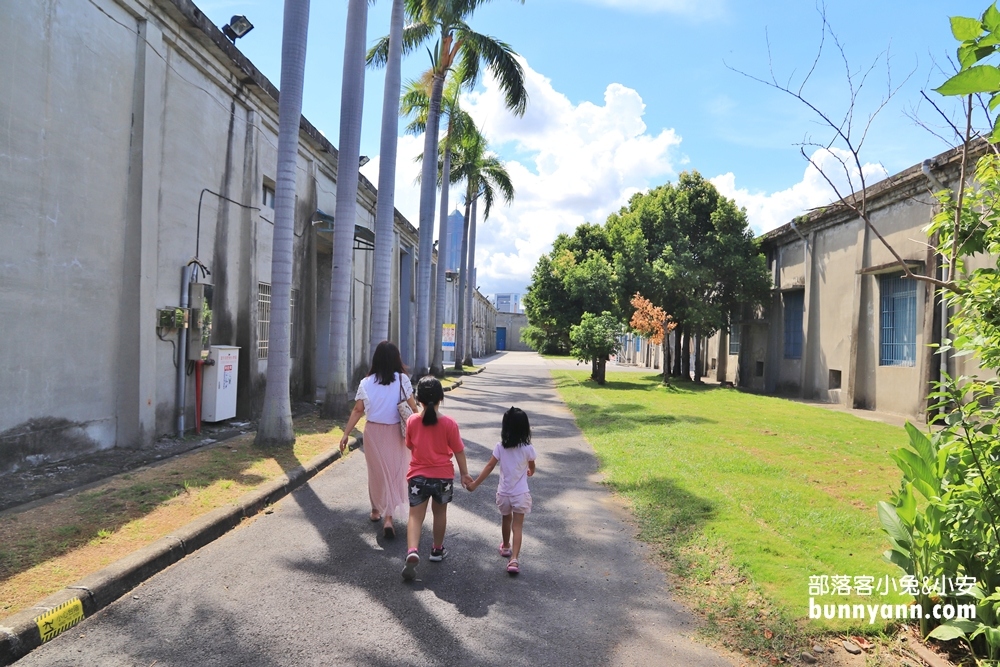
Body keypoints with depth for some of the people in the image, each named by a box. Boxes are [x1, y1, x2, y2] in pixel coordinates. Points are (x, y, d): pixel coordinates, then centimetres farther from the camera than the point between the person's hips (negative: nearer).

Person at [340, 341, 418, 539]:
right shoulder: (402, 380, -7)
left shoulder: (366, 383, -3)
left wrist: (346, 434, 3)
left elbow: (358, 411, -3)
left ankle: (377, 511, 32)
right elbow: (413, 407, -7)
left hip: (373, 432, 2)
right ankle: (388, 517, -5)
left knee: (377, 472, 17)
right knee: (394, 472, 6)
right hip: (395, 433, -1)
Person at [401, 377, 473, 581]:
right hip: (443, 476, 0)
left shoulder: (412, 421, -8)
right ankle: (437, 550, 33)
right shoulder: (449, 423, -13)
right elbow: (458, 451, -6)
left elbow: (410, 445, 7)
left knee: (415, 515, 3)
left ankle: (412, 551, -18)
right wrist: (465, 473, 5)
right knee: (440, 512, 19)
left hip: (418, 476, 0)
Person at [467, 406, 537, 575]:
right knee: (517, 526, 1)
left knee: (506, 520, 25)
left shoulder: (500, 447, -9)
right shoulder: (528, 448, -10)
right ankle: (514, 559, -12)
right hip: (521, 494, -2)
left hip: (503, 493, 2)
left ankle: (506, 547, 46)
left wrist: (475, 483, -4)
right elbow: (532, 467, 7)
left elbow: (489, 467, -11)